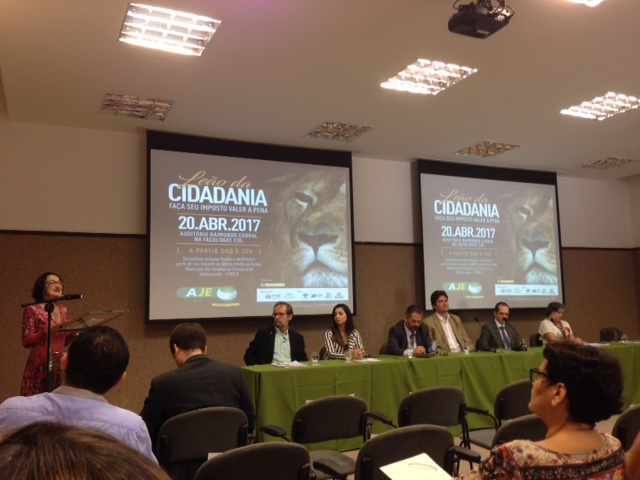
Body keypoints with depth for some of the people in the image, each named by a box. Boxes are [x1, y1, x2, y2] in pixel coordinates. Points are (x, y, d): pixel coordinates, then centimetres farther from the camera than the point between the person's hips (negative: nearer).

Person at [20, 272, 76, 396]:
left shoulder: (63, 310, 12)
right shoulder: (32, 310, -4)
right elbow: (26, 341, -10)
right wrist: (49, 330, -22)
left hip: (60, 366, 5)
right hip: (39, 367, -5)